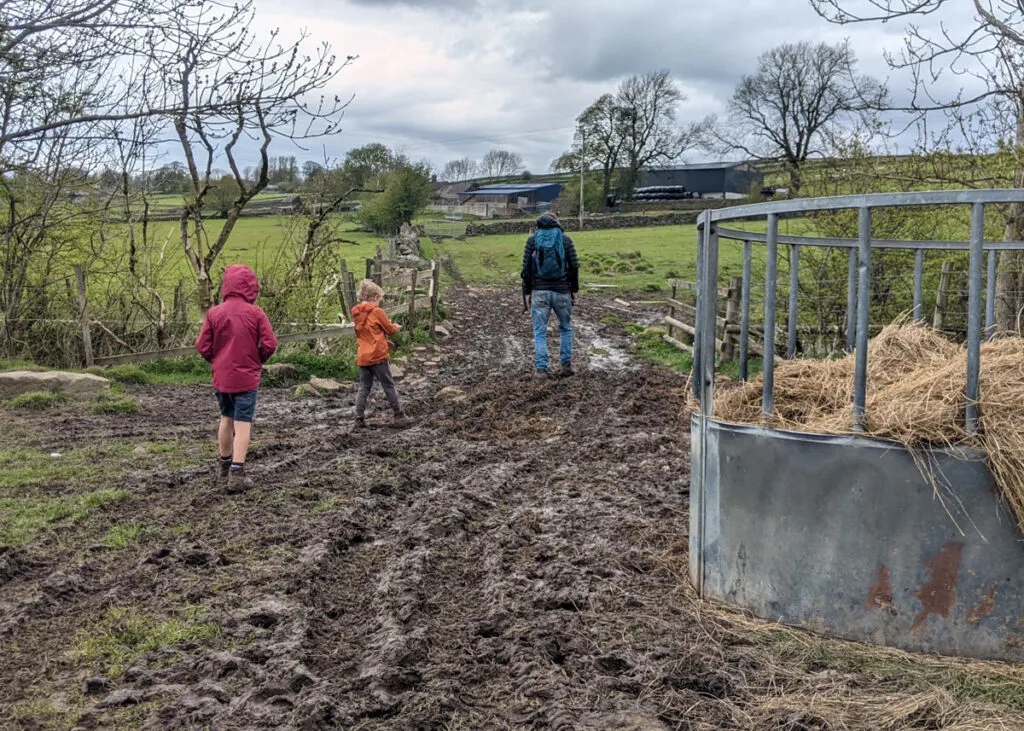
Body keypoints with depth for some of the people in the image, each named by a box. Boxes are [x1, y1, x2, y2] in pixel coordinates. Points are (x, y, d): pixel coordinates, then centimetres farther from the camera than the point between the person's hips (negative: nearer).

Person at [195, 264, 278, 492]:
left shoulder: (214, 313, -4)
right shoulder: (256, 314, -11)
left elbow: (203, 346, -4)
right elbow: (270, 344, -12)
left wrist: (217, 360, 14)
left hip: (221, 377, 3)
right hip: (247, 377, -3)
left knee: (226, 418, 21)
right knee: (242, 424, 0)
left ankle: (225, 464, 36)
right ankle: (236, 475, -5)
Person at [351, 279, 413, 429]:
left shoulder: (356, 314, 9)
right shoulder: (377, 311, -10)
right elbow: (390, 329, 0)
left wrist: (385, 341, 15)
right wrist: (397, 327, 21)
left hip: (362, 357, 6)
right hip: (377, 356, -5)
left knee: (364, 388, 9)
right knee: (389, 386, 2)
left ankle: (359, 419, 4)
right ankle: (399, 417, 6)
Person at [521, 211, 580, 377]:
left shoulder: (532, 239, 2)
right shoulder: (565, 239, 1)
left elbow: (526, 267, -1)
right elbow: (574, 266, -1)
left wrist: (527, 292, 4)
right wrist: (574, 289, 9)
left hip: (539, 292, 0)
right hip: (562, 291, 0)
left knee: (540, 332, 5)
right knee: (565, 328, 18)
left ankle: (541, 369, 1)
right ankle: (566, 364, 12)